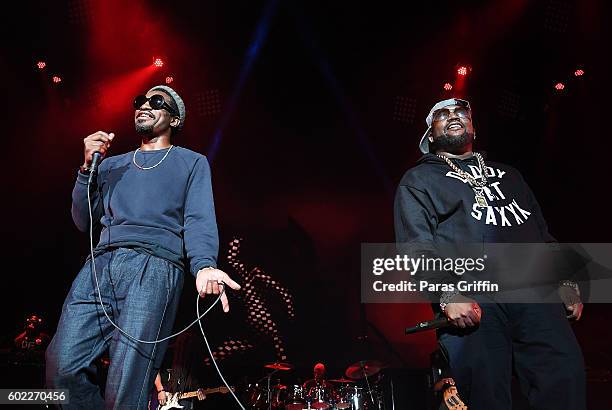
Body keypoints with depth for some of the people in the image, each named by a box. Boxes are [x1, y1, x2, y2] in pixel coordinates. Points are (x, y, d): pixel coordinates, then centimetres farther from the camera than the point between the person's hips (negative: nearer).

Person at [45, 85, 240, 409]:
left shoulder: (192, 162, 17)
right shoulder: (112, 165, 30)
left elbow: (199, 220, 1)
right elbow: (84, 222, 22)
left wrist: (204, 265, -20)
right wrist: (88, 166, 9)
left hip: (155, 265, -4)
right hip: (101, 264, 5)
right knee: (62, 368, -11)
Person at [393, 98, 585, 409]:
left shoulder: (507, 175, 31)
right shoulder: (418, 180, 14)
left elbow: (543, 232, 26)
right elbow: (415, 244, -2)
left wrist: (567, 283, 12)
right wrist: (446, 294, -16)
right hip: (470, 301, -3)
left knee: (566, 381, -12)